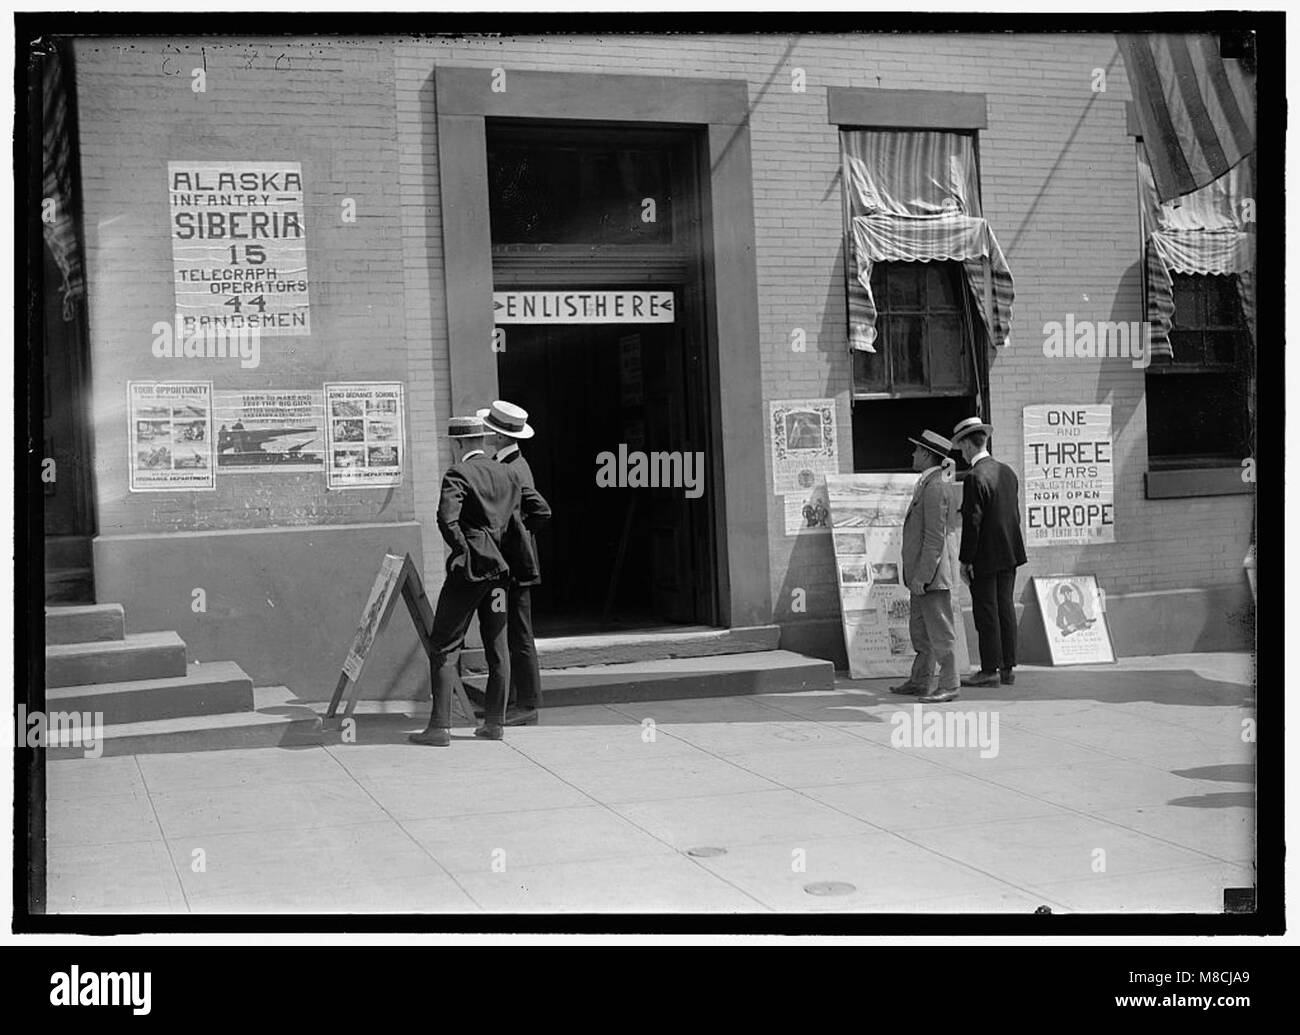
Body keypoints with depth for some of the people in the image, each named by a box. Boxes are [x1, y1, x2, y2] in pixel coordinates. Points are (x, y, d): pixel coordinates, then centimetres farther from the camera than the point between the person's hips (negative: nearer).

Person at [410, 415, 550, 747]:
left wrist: (461, 550, -11)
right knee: (497, 646, 11)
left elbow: (447, 517, -24)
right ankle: (495, 722, 15)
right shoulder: (507, 473, 10)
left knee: (444, 646, 0)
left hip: (469, 569, -6)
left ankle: (439, 726, -3)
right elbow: (541, 510, 12)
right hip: (500, 567, 6)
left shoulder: (458, 474, -9)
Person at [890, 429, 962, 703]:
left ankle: (949, 685, 3)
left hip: (932, 575, -11)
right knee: (919, 629, 17)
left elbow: (935, 537, -21)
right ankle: (920, 681, 26)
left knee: (940, 631, -3)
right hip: (921, 574, 11)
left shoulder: (935, 488, -17)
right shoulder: (927, 485, 16)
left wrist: (921, 576, -22)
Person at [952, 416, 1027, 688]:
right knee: (1005, 608, 12)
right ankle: (1007, 668, 17)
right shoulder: (1008, 472, 9)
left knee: (986, 612, -2)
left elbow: (972, 522, -18)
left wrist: (965, 560, -13)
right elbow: (1015, 514, 14)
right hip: (1009, 553, 8)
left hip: (985, 556, -8)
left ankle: (990, 671, 2)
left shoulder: (975, 477, -17)